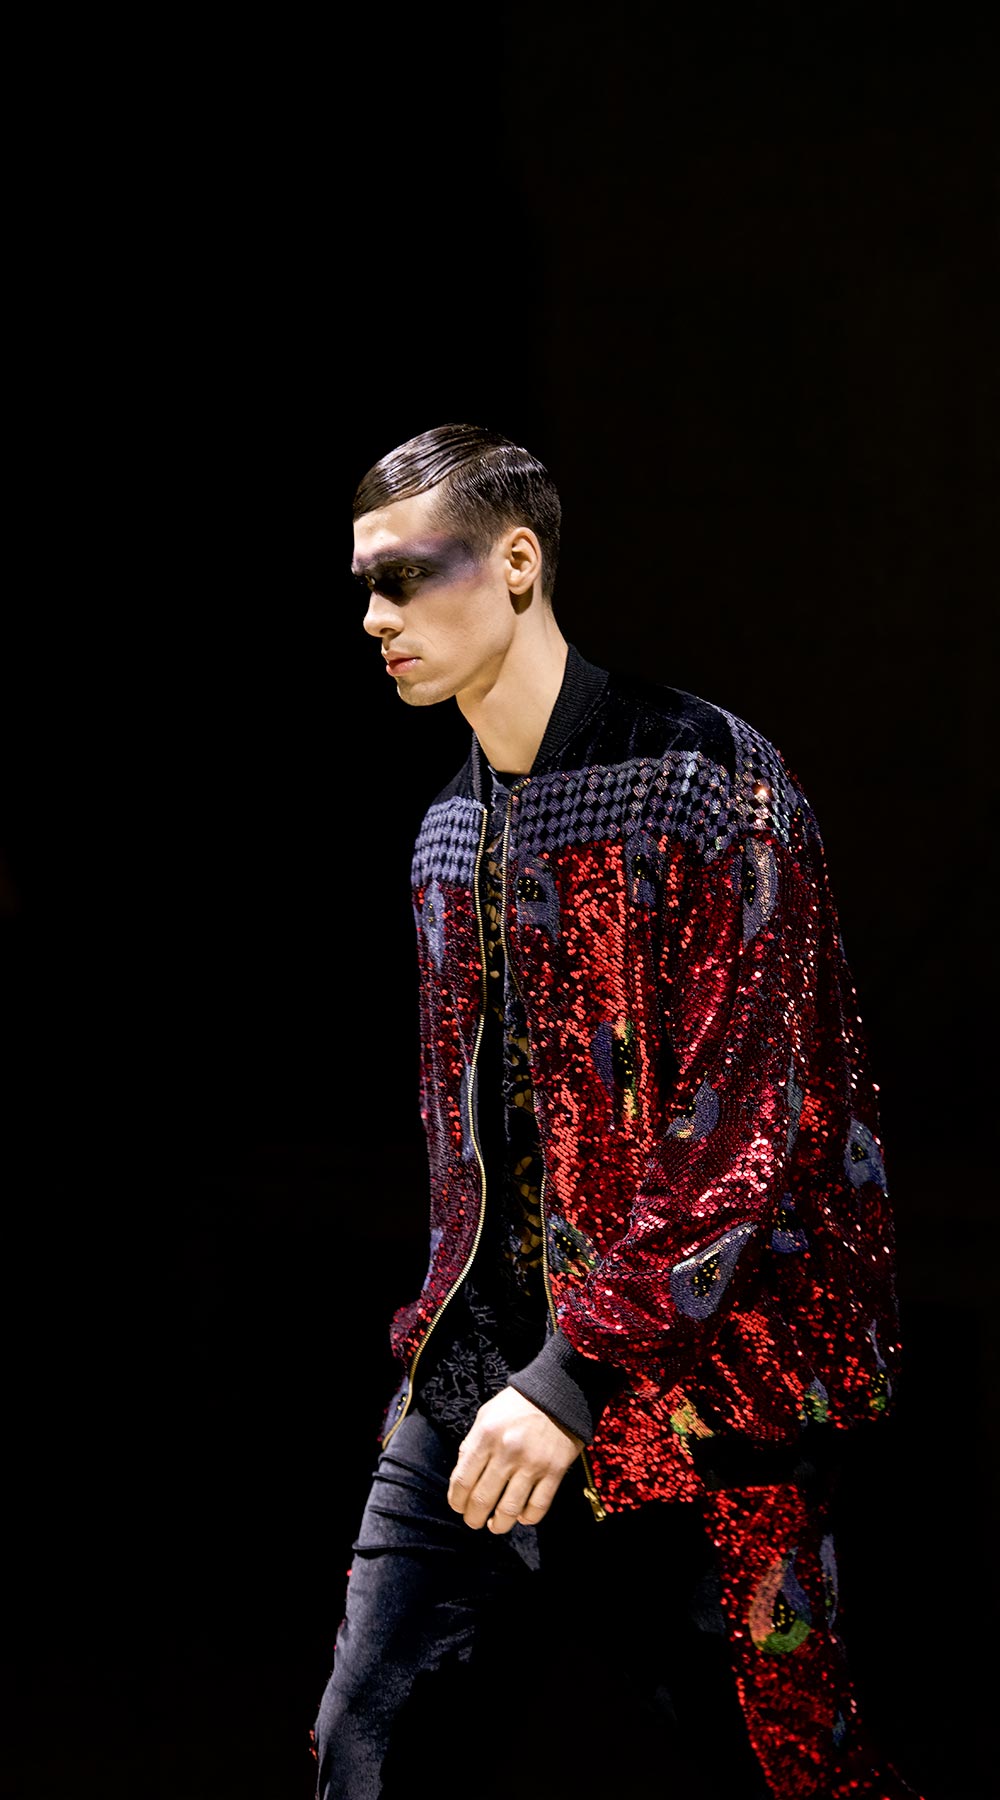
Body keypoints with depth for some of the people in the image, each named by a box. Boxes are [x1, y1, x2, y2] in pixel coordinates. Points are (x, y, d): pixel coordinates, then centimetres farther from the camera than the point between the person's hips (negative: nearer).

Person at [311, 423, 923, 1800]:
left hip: (685, 1401, -7)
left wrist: (578, 1369, -22)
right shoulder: (452, 832, 15)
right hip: (473, 1378, 7)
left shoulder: (703, 782, -11)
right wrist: (456, 1330, 16)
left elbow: (752, 1128, -18)